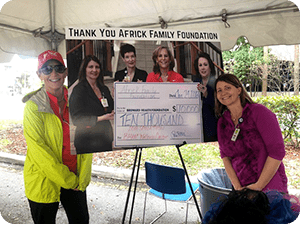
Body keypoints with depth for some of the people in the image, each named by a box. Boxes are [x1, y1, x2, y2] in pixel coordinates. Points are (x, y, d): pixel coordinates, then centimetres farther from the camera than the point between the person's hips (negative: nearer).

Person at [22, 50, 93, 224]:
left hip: (76, 181, 4)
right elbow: (39, 150, -16)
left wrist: (82, 179, -5)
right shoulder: (33, 106, -11)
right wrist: (69, 180, -15)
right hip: (44, 183, -3)